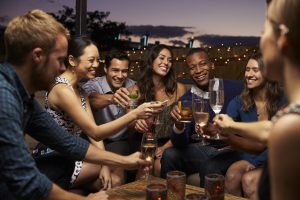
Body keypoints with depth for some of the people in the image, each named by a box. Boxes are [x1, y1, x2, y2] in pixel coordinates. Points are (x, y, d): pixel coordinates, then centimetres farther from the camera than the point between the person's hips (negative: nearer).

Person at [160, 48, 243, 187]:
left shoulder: (235, 88, -5)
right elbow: (180, 143, -7)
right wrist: (179, 125, -30)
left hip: (231, 150, -3)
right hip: (201, 150, 3)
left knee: (209, 167, -32)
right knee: (169, 155, -21)